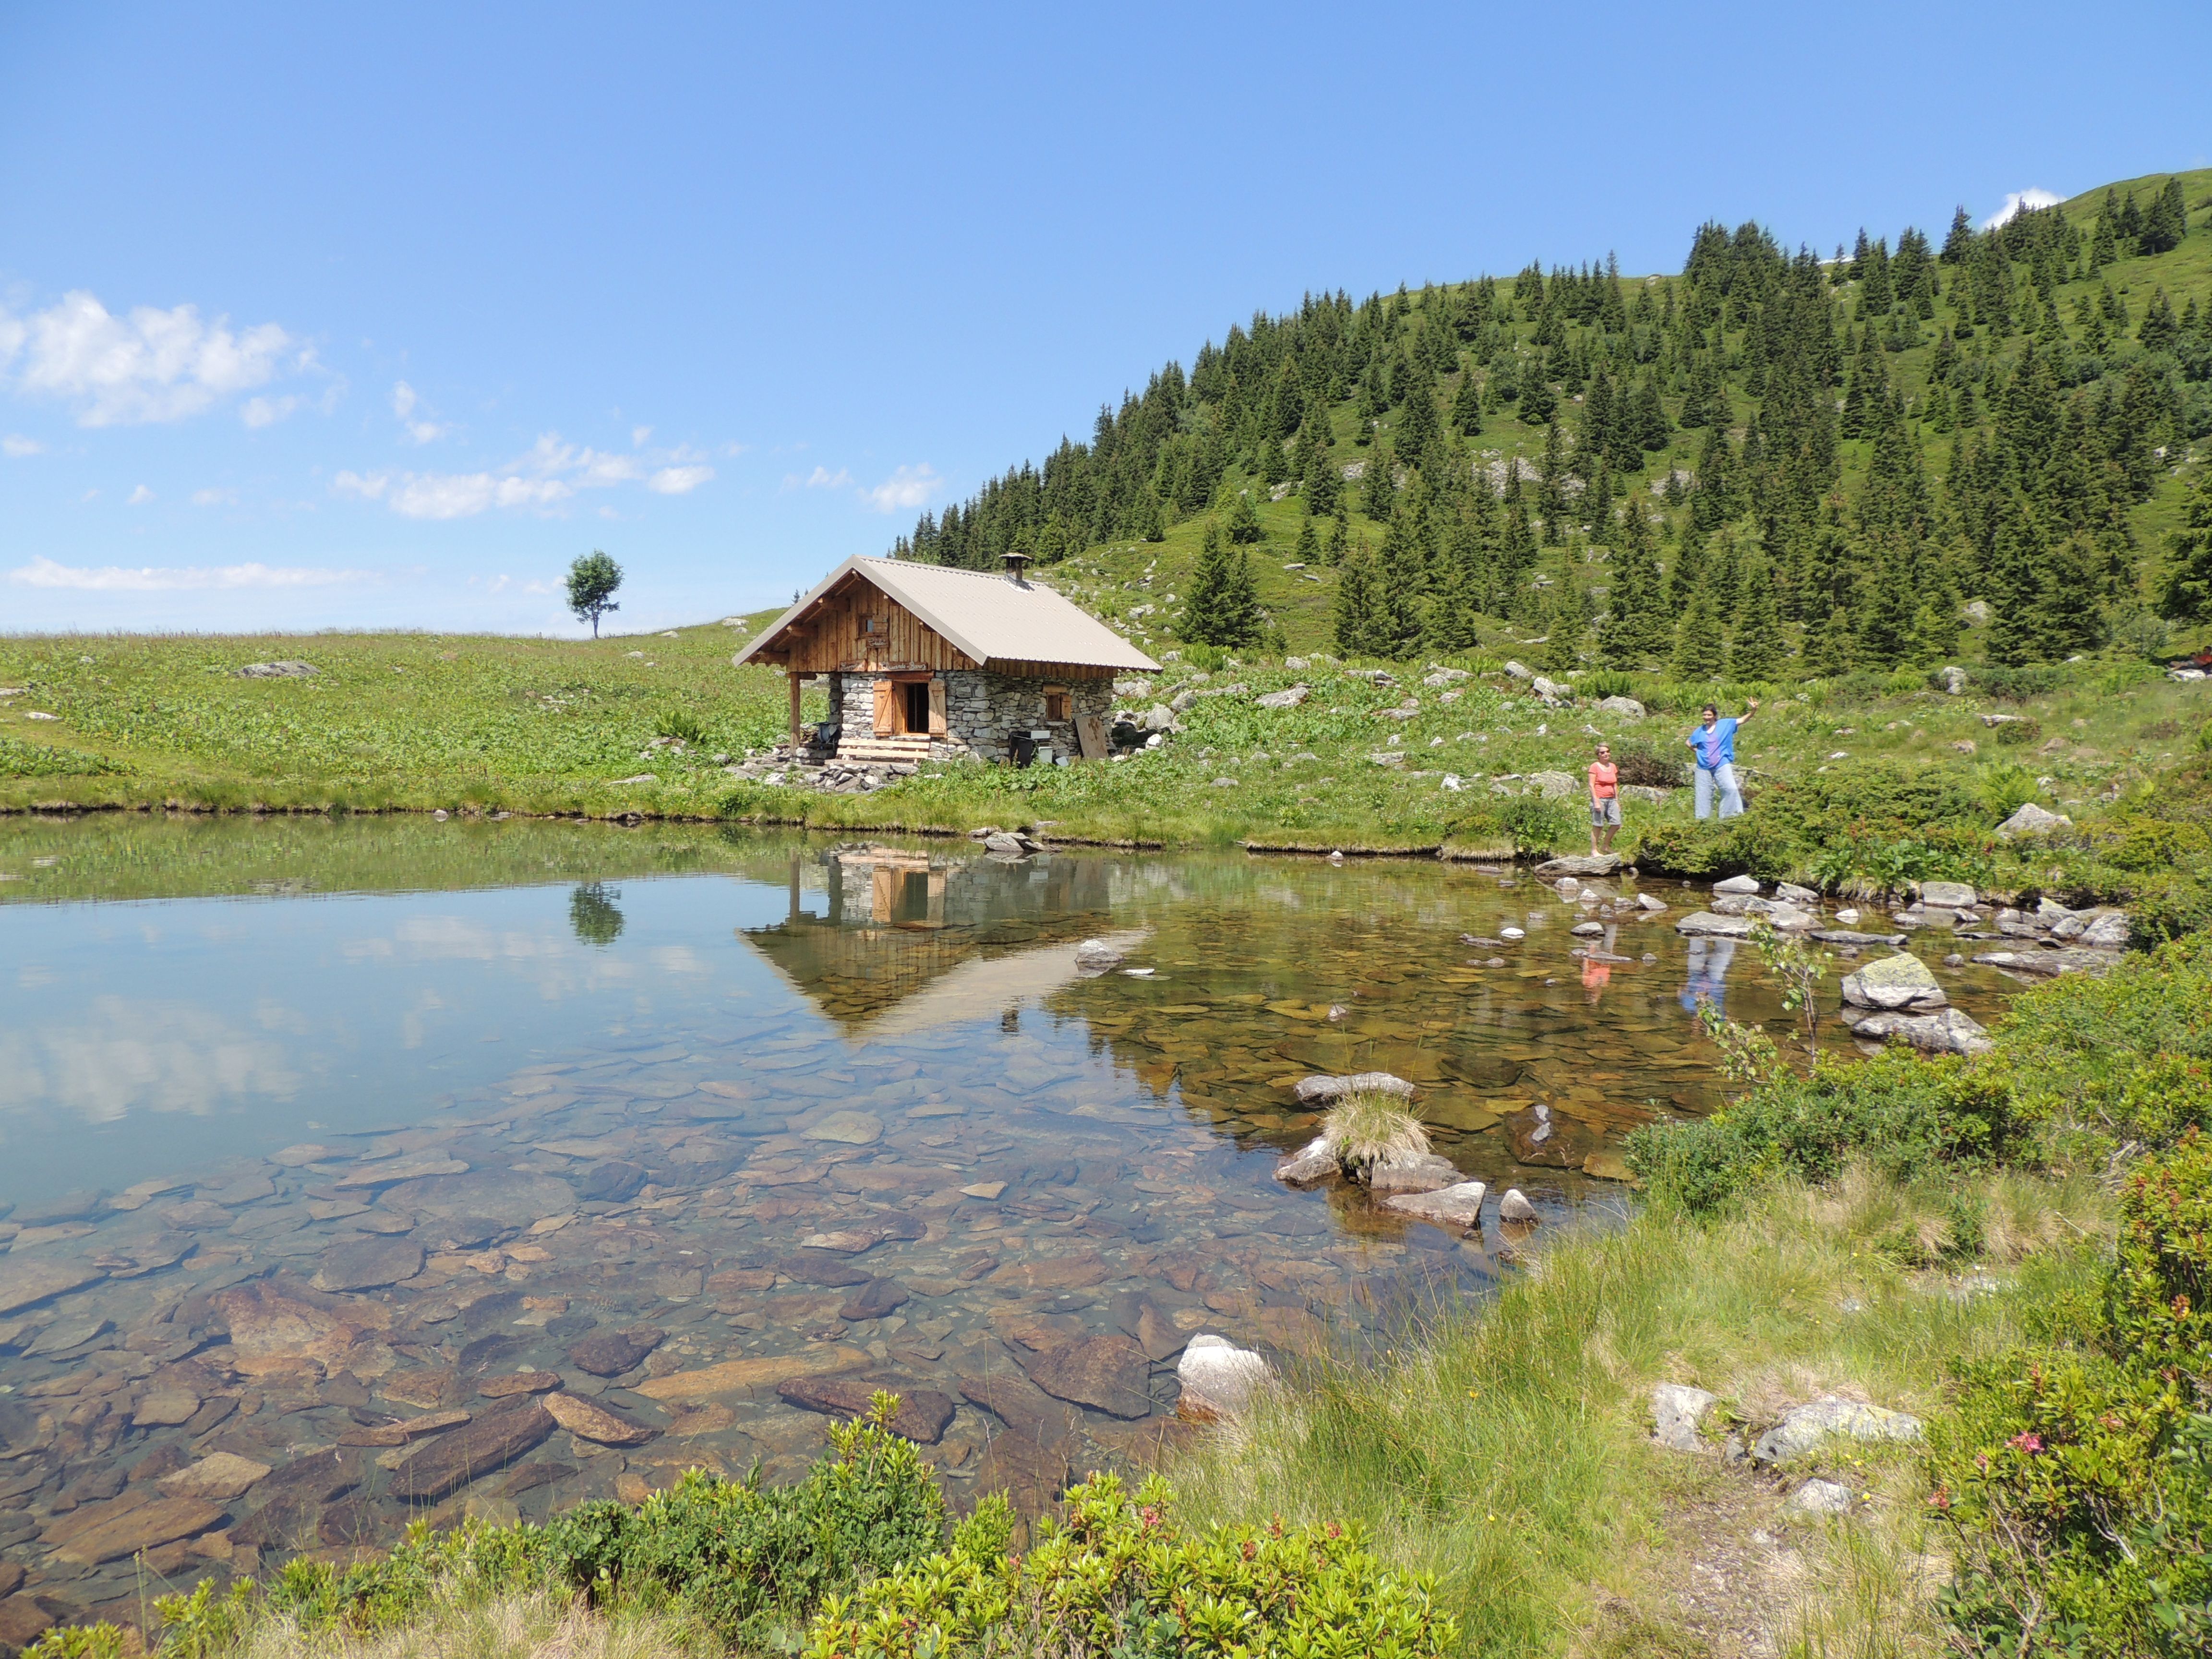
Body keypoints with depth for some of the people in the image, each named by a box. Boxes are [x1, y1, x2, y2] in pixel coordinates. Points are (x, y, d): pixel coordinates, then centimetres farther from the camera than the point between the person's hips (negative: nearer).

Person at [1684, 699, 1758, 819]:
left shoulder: (1725, 724, 2)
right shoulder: (1700, 731, 7)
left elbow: (1743, 720, -5)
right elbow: (1688, 743, 21)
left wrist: (1753, 710, -21)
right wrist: (1697, 751, 7)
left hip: (1722, 765, -2)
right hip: (1704, 768, 2)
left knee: (1731, 789, -17)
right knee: (1704, 794, 6)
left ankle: (1730, 814, -11)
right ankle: (1702, 818, 15)